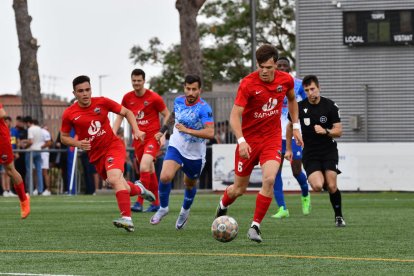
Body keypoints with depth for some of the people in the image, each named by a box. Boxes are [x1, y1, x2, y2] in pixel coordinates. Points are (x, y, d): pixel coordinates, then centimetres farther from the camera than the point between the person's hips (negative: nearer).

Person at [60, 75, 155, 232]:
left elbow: (127, 112, 5)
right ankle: (138, 188, 44)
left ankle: (127, 219, -36)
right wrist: (78, 144, -13)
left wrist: (136, 130, -9)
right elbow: (64, 137, 7)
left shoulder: (102, 102, -7)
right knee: (121, 188, 8)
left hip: (113, 146, -3)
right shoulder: (69, 114, -5)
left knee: (114, 179, -29)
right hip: (96, 155, 3)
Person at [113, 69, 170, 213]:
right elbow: (120, 116, 13)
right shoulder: (127, 98, 4)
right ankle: (156, 203, 23)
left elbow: (167, 115, 0)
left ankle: (139, 202, -20)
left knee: (144, 167, -22)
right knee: (150, 171, 11)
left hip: (152, 137, -5)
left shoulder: (154, 98, -9)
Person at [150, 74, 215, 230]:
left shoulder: (204, 108, -23)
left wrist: (187, 130, -37)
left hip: (195, 154, -2)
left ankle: (185, 211, 48)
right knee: (165, 177, -21)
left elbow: (210, 133, -34)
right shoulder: (178, 101, -4)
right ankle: (163, 208, 4)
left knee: (190, 184, 18)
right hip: (176, 148, 2)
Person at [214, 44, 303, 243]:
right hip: (249, 139, -2)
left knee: (269, 179, -22)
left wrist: (295, 126, 13)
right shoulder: (248, 84, -19)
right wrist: (241, 141, -35)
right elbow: (235, 116, -21)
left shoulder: (286, 80, -6)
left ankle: (255, 226, -9)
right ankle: (222, 206, 43)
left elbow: (292, 100, 18)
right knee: (239, 188, 7)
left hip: (272, 138, 2)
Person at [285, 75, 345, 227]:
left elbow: (338, 131, -4)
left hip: (329, 151, 0)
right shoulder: (300, 107, -4)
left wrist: (325, 131, -24)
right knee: (317, 186, -21)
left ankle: (339, 217, 12)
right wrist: (288, 149, 15)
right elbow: (290, 126, 15)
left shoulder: (330, 106, -6)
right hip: (310, 153, 0)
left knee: (332, 186, -11)